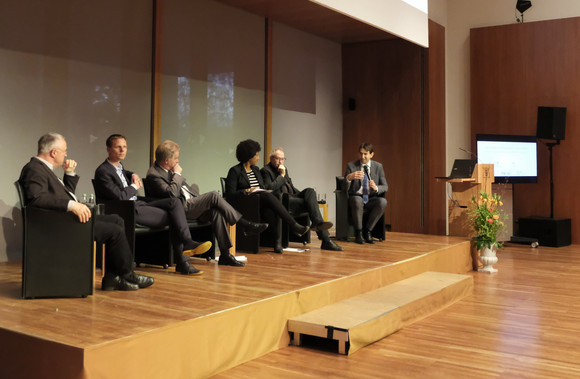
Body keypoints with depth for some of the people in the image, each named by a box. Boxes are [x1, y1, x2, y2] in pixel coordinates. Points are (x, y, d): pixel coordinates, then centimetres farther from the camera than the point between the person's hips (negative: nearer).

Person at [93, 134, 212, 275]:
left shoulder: (119, 166, 17)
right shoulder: (103, 171, -10)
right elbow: (119, 196, -19)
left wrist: (134, 175, 20)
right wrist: (134, 186, -2)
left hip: (137, 205, 9)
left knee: (175, 202, -13)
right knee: (173, 217, -15)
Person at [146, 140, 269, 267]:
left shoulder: (169, 169, 14)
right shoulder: (153, 174, -13)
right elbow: (171, 193, -26)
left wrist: (199, 198, 14)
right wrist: (177, 174, -13)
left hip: (190, 203, 9)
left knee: (216, 211, -17)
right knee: (214, 196, -20)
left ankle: (225, 254, -16)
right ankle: (243, 224, -12)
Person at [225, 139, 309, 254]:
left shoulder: (256, 169, 23)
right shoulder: (235, 171, 1)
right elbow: (230, 193, -5)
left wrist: (264, 192, 0)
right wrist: (246, 191, -18)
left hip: (262, 202, 6)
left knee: (271, 210, -32)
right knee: (269, 196, -34)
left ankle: (278, 242, -39)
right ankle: (293, 225, -35)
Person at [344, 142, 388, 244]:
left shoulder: (378, 166, 7)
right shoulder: (351, 166, 1)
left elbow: (385, 187, 5)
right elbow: (345, 189, -7)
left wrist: (376, 188, -19)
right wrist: (349, 178, -30)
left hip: (371, 199, 2)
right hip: (356, 197, -2)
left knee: (383, 201, -31)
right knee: (357, 200, -37)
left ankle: (367, 230, -14)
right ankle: (358, 232, -17)